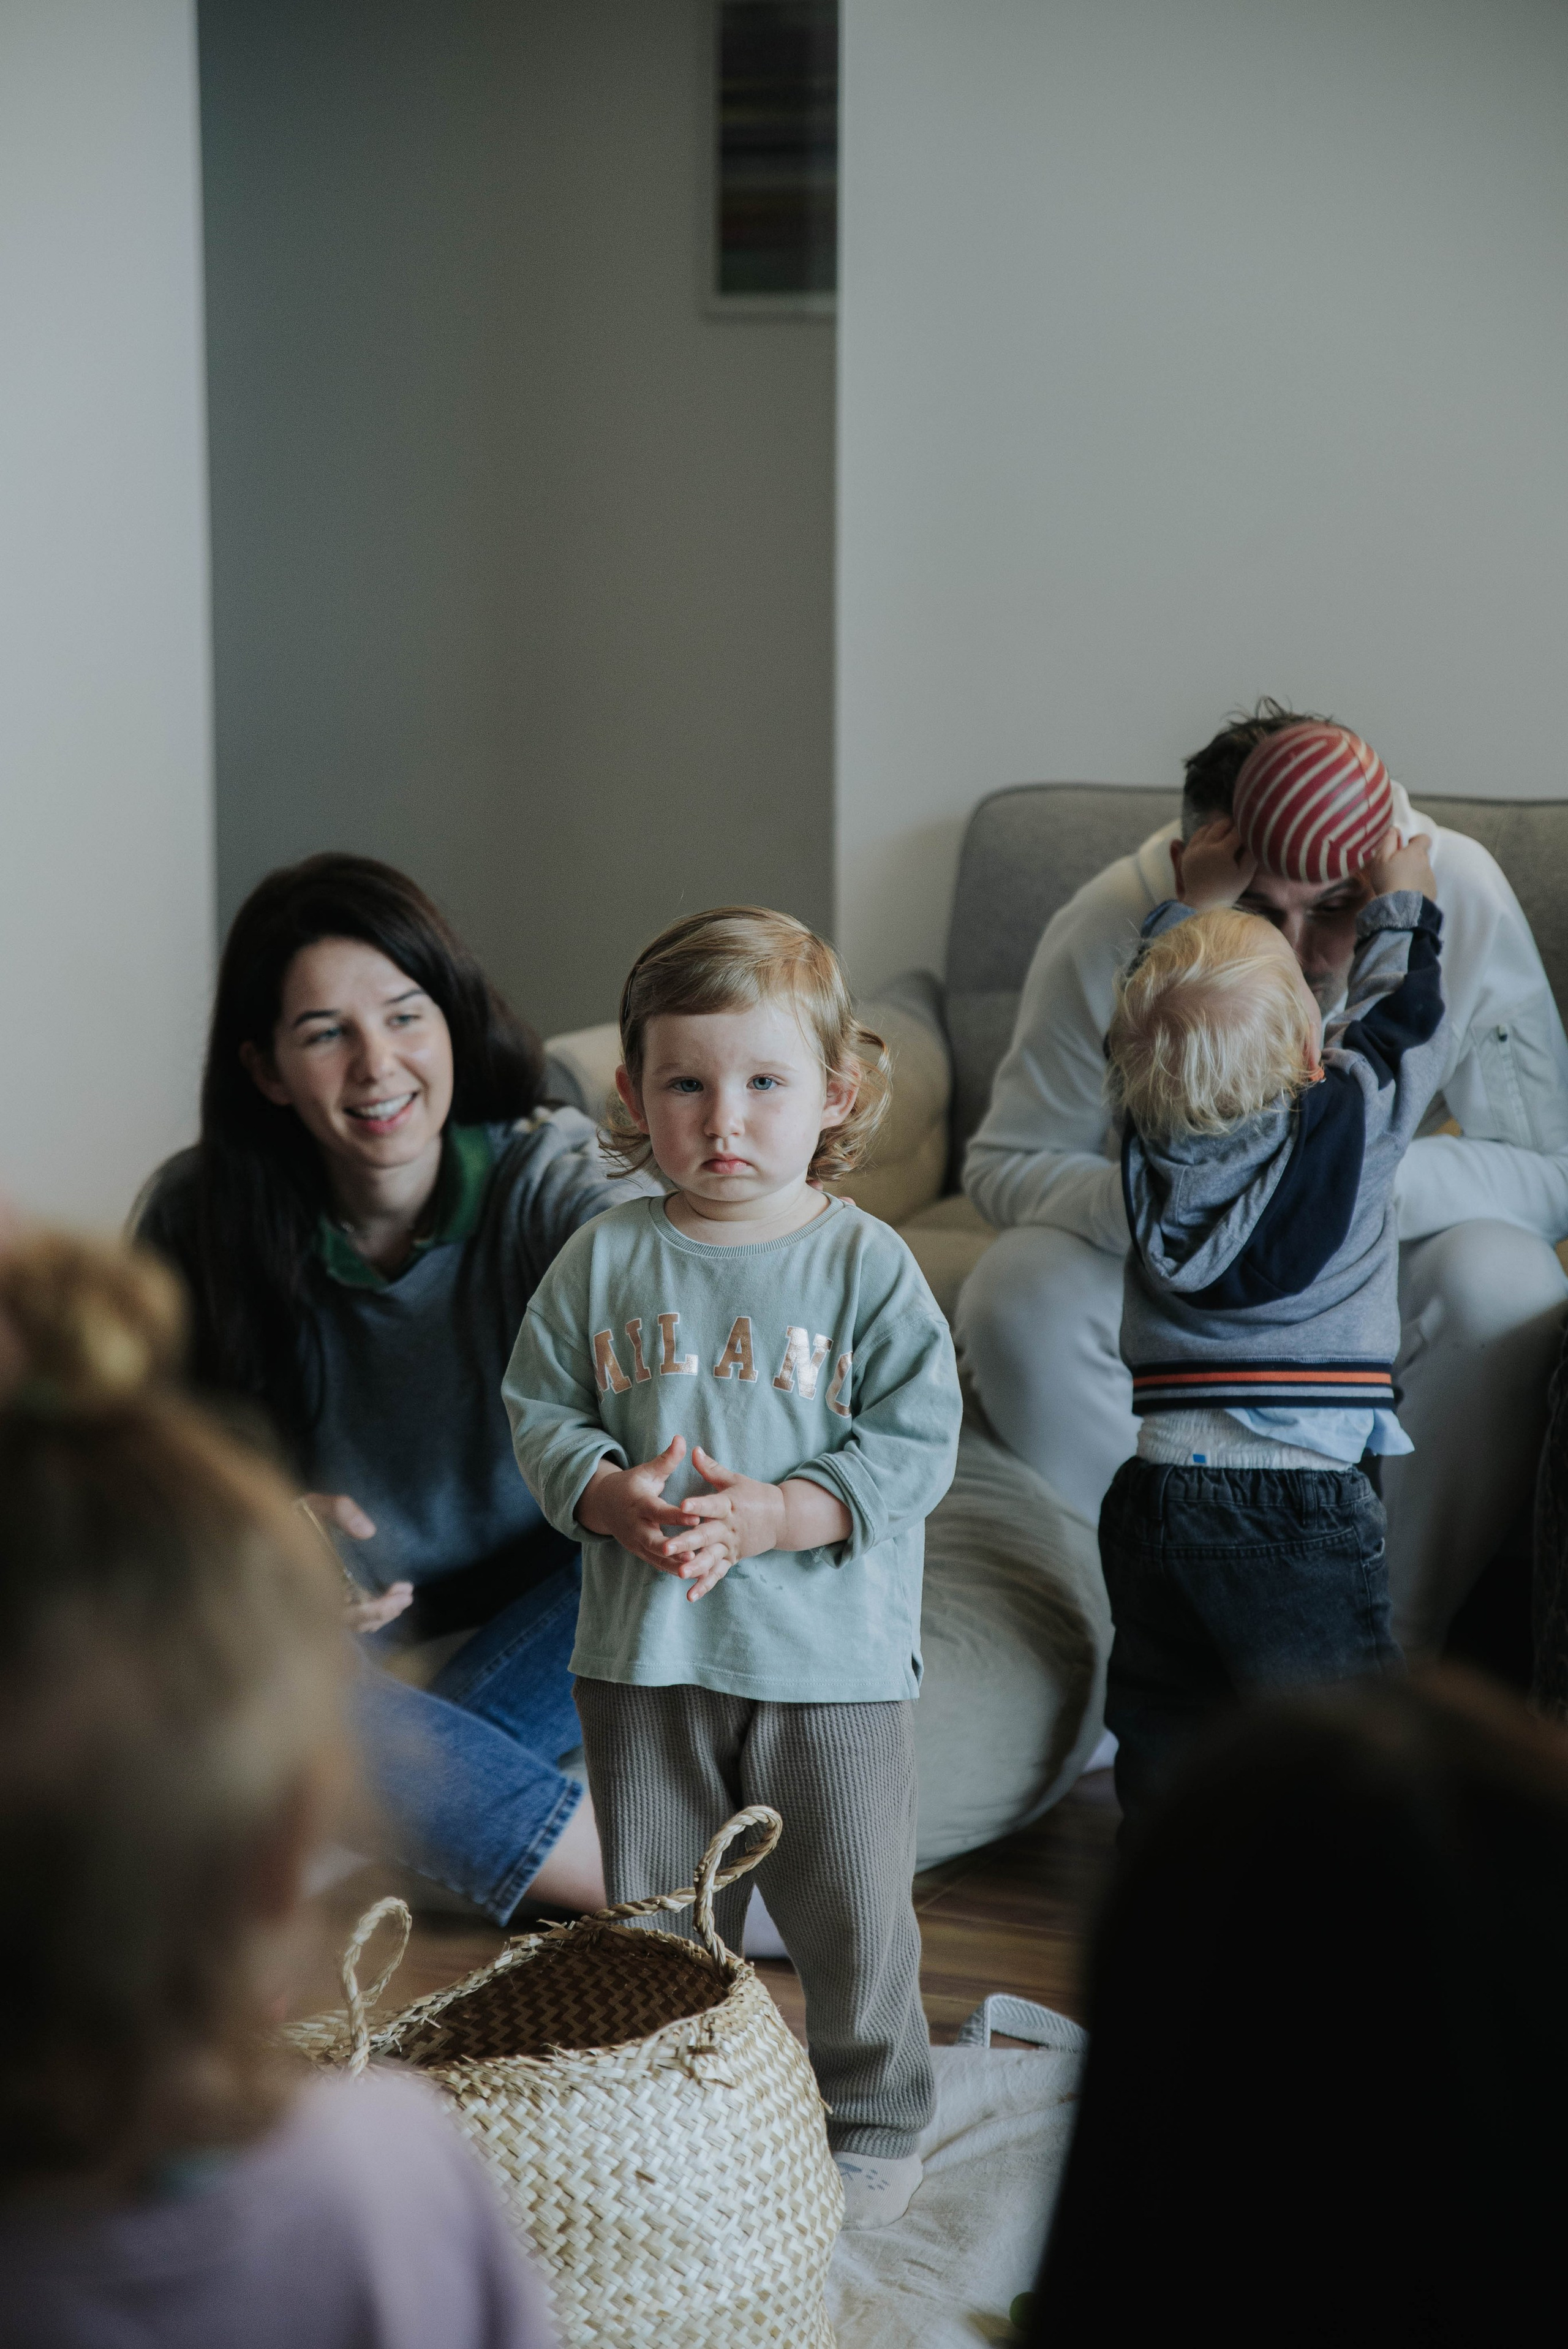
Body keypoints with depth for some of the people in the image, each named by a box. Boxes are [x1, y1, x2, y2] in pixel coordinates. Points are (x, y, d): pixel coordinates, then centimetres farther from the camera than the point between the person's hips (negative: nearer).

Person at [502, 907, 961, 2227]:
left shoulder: (865, 1263, -7)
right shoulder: (605, 1260, 0)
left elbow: (915, 1442, -9)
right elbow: (542, 1410, 5)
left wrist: (776, 1513, -20)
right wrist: (614, 1497, -14)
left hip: (829, 1656, -2)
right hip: (644, 1655, 2)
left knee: (853, 1911, 8)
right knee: (655, 1913, 14)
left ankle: (872, 2121, 27)